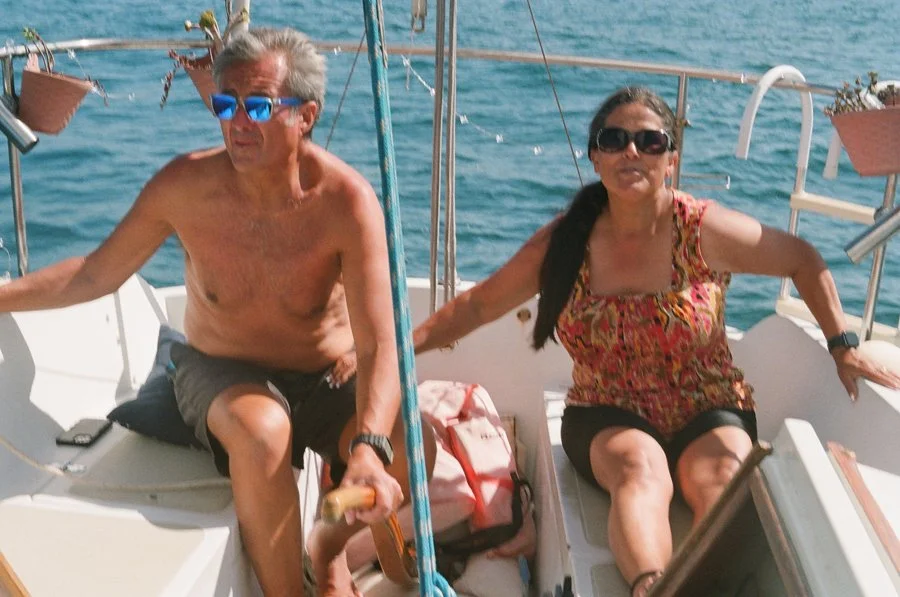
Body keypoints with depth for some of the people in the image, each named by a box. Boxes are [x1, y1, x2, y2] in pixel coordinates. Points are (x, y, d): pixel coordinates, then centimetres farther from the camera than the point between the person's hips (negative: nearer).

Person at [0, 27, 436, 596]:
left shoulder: (347, 201, -24)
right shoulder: (185, 185, -16)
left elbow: (378, 347, -29)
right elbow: (95, 275, -1)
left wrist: (369, 448, -45)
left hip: (328, 377, 0)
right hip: (220, 372, 0)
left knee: (411, 449, -25)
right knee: (261, 431, -35)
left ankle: (329, 547, 9)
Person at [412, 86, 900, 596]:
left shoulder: (705, 231, -7)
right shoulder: (564, 242, -2)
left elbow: (804, 260, 8)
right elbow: (478, 305, 6)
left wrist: (843, 346, 4)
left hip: (709, 413, 0)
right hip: (608, 420, 0)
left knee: (718, 478, -33)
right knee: (641, 467, -34)